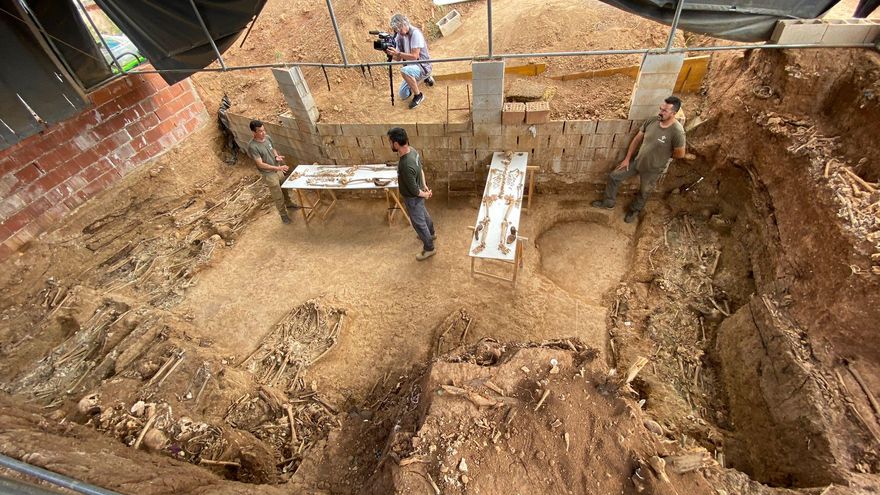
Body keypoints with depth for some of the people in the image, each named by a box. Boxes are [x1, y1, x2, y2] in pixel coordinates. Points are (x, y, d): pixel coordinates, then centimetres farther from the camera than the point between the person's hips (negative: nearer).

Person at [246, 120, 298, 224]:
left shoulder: (267, 138, -7)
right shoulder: (252, 146, -28)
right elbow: (260, 164, -28)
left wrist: (277, 156, -11)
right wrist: (278, 168, -36)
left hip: (278, 170, 7)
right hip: (268, 174, -7)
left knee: (285, 188, 26)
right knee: (278, 196, 7)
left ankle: (288, 203, 52)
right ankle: (283, 214, 26)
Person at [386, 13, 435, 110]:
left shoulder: (415, 33, -20)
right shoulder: (399, 35, 1)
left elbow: (414, 56, -26)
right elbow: (398, 58, 0)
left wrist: (398, 53, -35)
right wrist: (391, 54, -21)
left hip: (423, 66, -8)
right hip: (411, 67, 8)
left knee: (404, 71, -39)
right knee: (403, 95, 15)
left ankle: (418, 95, -15)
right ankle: (425, 78, 32)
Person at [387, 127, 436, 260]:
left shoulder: (406, 165, -39)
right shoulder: (412, 150, -11)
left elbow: (414, 190, -29)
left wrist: (424, 194, -10)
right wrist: (425, 186, 11)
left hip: (413, 198, -9)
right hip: (417, 196, 9)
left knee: (419, 223, 12)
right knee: (424, 214, 32)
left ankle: (429, 249, 33)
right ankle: (431, 233, 58)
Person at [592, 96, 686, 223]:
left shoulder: (677, 131, -30)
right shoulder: (652, 120, -12)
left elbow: (680, 154, -17)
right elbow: (637, 139, -1)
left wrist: (663, 155, 0)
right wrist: (627, 158, 0)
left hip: (654, 169, -5)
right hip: (638, 161, 5)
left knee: (643, 193, 17)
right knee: (613, 176, 8)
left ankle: (634, 210, 48)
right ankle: (608, 202, 30)